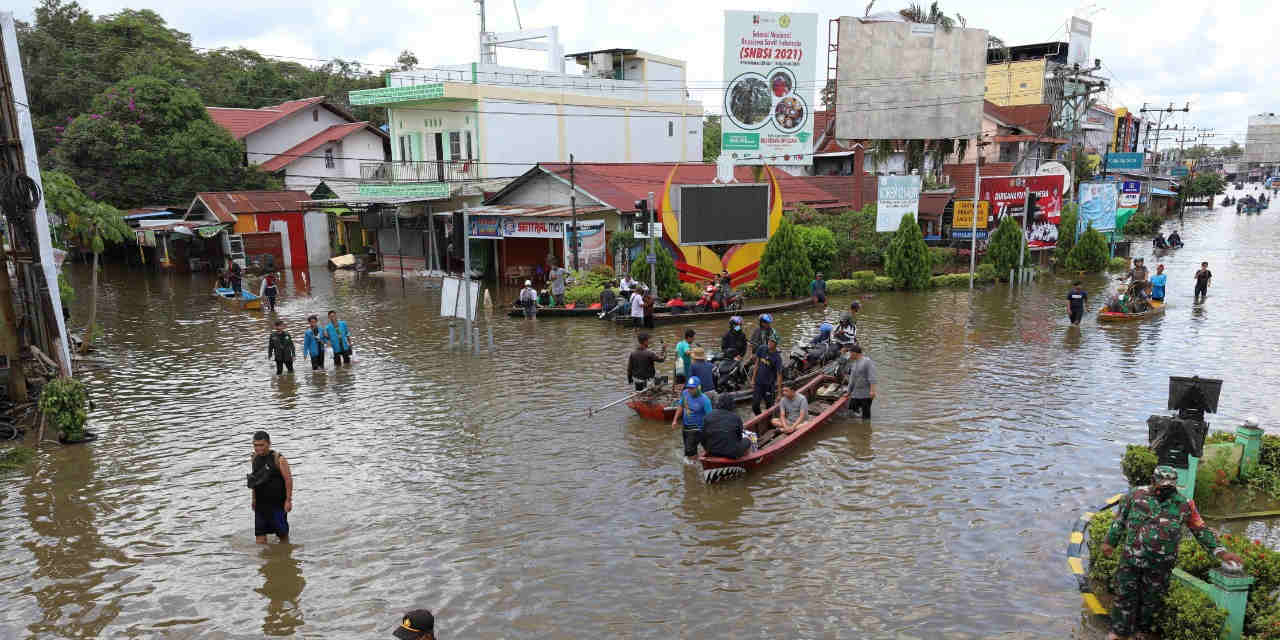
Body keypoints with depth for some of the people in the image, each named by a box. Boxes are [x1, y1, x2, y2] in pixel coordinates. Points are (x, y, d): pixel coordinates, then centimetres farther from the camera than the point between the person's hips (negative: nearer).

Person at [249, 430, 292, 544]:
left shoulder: (278, 459, -13)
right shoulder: (255, 458, 5)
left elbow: (288, 479, -14)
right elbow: (254, 479, 17)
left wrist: (288, 500, -17)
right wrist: (254, 498, 17)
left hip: (277, 502, -5)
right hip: (261, 502, 5)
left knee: (282, 533, 5)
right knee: (260, 533, 2)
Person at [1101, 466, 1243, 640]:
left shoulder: (1184, 504, -4)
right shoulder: (1136, 495, -5)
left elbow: (1201, 531, 4)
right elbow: (1120, 520, 5)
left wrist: (1220, 552, -3)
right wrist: (1110, 542, 10)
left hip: (1160, 565, 1)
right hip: (1131, 560, 0)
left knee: (1151, 600, 15)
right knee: (1125, 595, 8)